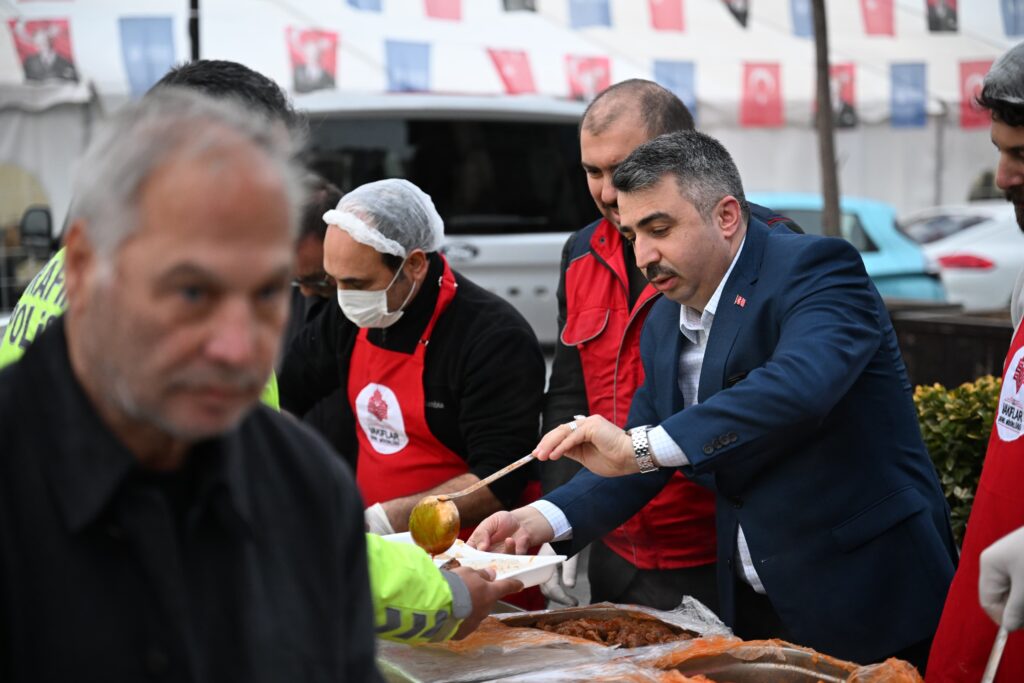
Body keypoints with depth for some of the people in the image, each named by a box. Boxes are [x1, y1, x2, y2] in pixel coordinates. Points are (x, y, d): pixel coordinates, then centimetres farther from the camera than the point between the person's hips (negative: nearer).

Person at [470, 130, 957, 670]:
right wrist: (545, 519, -7)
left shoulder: (816, 270, -15)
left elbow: (798, 387, -34)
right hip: (754, 608, 7)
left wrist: (638, 446, -37)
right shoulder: (665, 325, 9)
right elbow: (634, 462, 12)